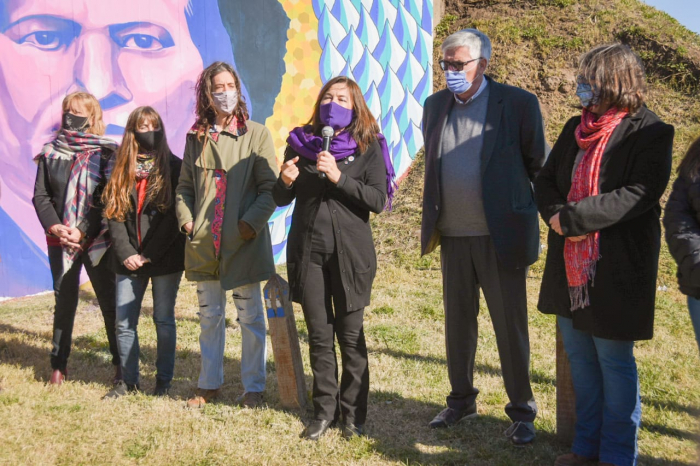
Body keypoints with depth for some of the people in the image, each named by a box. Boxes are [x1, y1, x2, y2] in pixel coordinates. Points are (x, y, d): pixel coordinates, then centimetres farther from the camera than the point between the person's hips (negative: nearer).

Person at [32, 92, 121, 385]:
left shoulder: (106, 153, -2)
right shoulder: (50, 153, 8)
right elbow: (40, 196, 6)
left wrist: (83, 231, -14)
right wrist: (55, 227, -10)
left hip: (97, 240, -3)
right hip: (60, 240, 3)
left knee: (110, 302, 1)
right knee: (64, 302, 8)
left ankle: (121, 365, 12)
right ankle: (59, 366, 18)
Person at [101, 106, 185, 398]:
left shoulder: (173, 167, -1)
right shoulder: (121, 170, 8)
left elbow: (174, 215, -7)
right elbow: (113, 214, 4)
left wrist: (150, 254, -12)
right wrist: (125, 253, -9)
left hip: (165, 259, -3)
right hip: (129, 261, 3)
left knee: (164, 319, 5)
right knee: (124, 322, 4)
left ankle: (164, 380, 16)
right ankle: (129, 381, 17)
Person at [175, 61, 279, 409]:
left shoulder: (257, 134, -1)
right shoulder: (196, 137, 11)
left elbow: (270, 187, -5)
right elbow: (184, 185, 15)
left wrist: (252, 222, -15)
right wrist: (186, 219, 1)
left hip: (244, 241, -3)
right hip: (204, 242, 4)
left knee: (250, 317, 5)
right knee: (209, 316, 13)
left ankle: (253, 386, 17)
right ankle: (209, 384, 26)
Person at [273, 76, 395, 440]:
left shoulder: (368, 146, -1)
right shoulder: (301, 143, 7)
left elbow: (379, 200, -10)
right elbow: (281, 199, 11)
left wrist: (339, 177, -20)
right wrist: (285, 181, -11)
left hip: (349, 251, -2)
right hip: (308, 250, 3)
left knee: (350, 335, 4)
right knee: (319, 335, 8)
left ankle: (353, 414, 16)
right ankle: (324, 410, 19)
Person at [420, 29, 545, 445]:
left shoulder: (518, 103, -6)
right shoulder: (435, 106, 8)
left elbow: (537, 163, 1)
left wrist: (534, 214, 3)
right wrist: (433, 222, 13)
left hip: (501, 235, -4)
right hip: (453, 236, 5)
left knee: (511, 325, 3)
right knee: (458, 321, 14)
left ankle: (522, 411, 17)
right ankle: (462, 400, 29)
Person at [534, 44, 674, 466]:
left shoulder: (650, 133, -9)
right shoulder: (576, 128, 11)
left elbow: (640, 193, -20)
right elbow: (546, 180, 12)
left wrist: (572, 218, -23)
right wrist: (555, 214, -10)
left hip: (616, 270, -6)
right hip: (570, 265, 7)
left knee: (615, 361, 4)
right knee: (580, 359, 15)